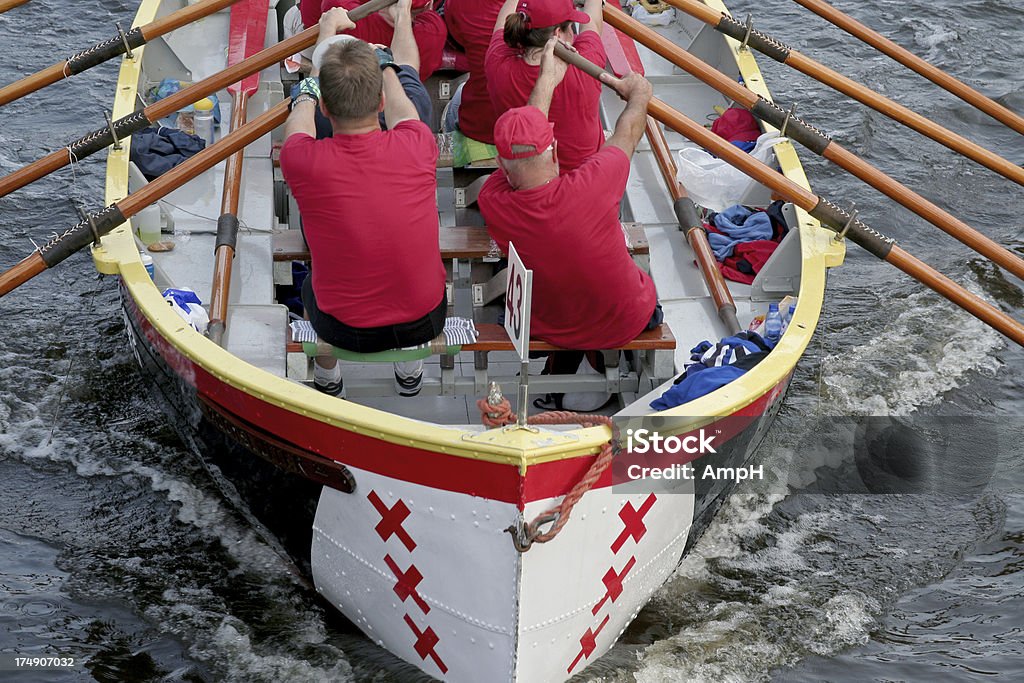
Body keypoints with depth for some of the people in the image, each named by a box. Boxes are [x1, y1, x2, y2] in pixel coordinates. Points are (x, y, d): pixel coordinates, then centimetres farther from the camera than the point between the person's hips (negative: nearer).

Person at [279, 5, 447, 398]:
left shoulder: (304, 162, -24)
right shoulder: (416, 146, -22)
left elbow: (303, 106, 2)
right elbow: (399, 105, 6)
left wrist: (327, 31, 19)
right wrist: (384, 64, 28)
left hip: (346, 332, -1)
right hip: (426, 322, 1)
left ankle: (326, 376, 49)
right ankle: (409, 371, 47)